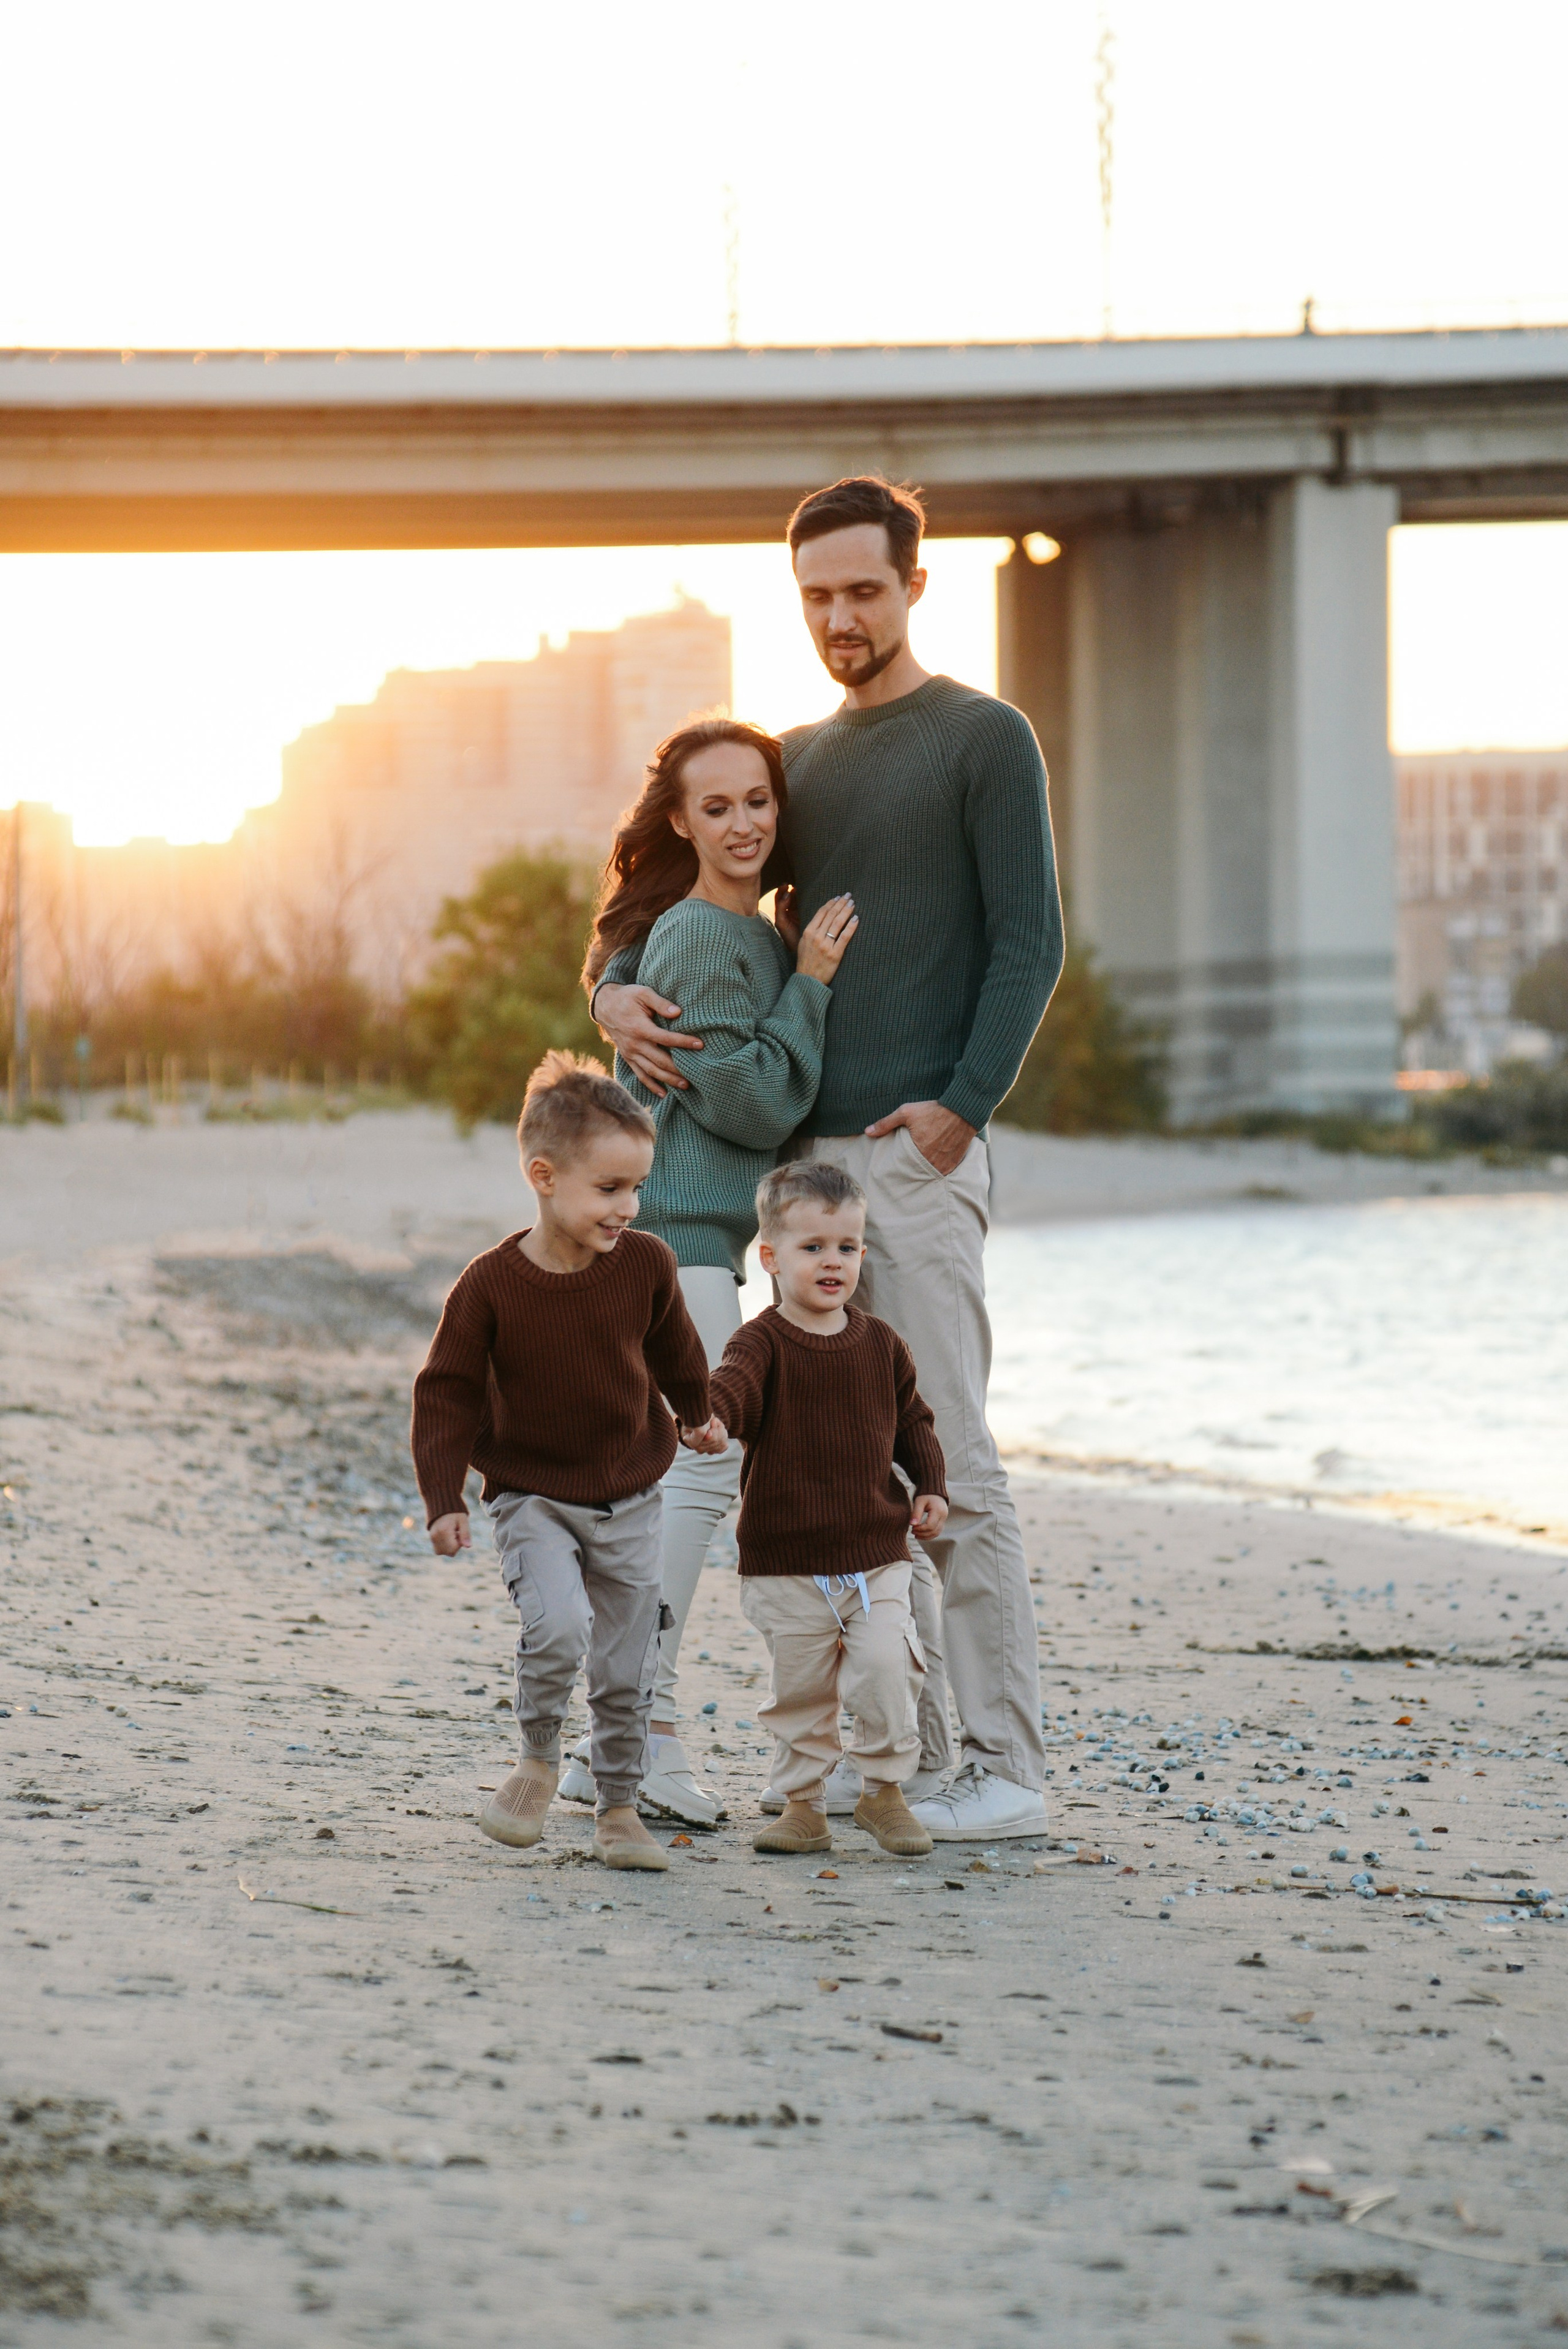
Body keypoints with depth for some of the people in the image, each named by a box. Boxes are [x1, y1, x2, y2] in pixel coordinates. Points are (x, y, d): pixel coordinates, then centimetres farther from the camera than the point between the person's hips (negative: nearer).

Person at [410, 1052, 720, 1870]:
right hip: (532, 1497, -3)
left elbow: (672, 1344, 14)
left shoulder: (645, 1264, -7)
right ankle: (538, 1760, 1)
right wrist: (445, 1502, -14)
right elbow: (447, 1391, -9)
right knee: (558, 1626, -25)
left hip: (628, 1501, 3)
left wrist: (699, 1414, 26)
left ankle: (619, 1807, 24)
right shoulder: (491, 1283, -16)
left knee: (626, 1669, 7)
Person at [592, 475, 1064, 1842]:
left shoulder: (986, 740, -2)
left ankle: (1008, 1766, -7)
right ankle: (913, 1751, 14)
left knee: (948, 1463, -9)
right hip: (809, 1152, 7)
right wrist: (618, 994, 1)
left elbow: (1031, 944, -8)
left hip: (920, 1154, -7)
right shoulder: (797, 762, 18)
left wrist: (962, 1105, -18)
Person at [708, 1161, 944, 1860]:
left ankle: (884, 1789, 9)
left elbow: (912, 1420, 18)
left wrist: (931, 1486, 4)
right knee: (799, 1688, 5)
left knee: (887, 1669, -10)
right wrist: (708, 1417, -52)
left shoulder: (880, 1345, 6)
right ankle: (804, 1804, 19)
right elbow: (734, 1386, -29)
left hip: (875, 1557, 2)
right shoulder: (764, 1344, -8)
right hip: (785, 1560, -2)